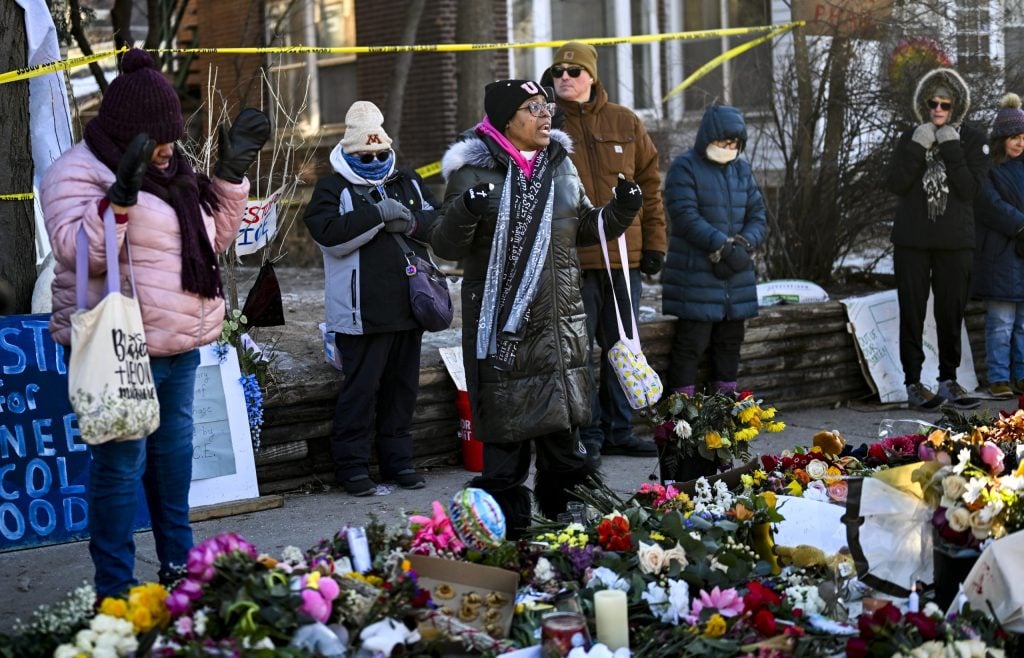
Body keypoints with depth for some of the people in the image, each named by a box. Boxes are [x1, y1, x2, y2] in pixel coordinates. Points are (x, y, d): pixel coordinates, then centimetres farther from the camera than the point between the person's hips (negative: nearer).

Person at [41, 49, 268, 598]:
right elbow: (79, 252, -20)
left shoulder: (171, 173, 15)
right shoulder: (79, 173, -10)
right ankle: (115, 589, -2)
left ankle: (178, 567, 31)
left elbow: (216, 238, 21)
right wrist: (120, 196, -31)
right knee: (122, 465, -8)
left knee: (173, 457, 18)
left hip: (180, 348, 9)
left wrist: (232, 173, 11)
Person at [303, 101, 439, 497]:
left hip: (408, 307, 6)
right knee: (361, 388, -4)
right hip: (362, 312, -6)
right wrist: (378, 215, -20)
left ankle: (397, 460, 22)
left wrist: (409, 221, -11)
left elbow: (439, 221, 9)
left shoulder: (408, 182, 16)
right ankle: (351, 465, 4)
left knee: (402, 386, 12)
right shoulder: (333, 188, -1)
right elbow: (328, 232, -18)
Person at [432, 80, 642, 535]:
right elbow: (446, 247, -10)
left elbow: (585, 227, 24)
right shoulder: (474, 172, -7)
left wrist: (621, 209, 6)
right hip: (502, 325, -6)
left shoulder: (560, 164, 12)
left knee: (564, 425, 14)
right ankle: (508, 527, 8)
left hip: (561, 322, 6)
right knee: (506, 430, -2)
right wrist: (463, 213, -30)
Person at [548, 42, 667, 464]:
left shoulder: (625, 123, 8)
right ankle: (588, 435, 8)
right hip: (571, 258, -3)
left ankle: (618, 429, 22)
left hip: (623, 255, 3)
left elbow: (649, 184, 11)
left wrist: (653, 243, 6)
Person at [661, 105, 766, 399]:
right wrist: (722, 245, -24)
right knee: (692, 342, -8)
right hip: (695, 275, -7)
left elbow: (757, 214, 11)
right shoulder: (685, 168, -7)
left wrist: (744, 243, -10)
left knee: (730, 342, 12)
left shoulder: (742, 169, 14)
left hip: (736, 275, 7)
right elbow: (686, 217, -17)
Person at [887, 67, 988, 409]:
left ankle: (948, 380, 16)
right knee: (912, 312, 1)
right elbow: (896, 184, -5)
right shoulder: (910, 138, 6)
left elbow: (970, 189, -10)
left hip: (955, 242, 0)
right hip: (912, 240, 1)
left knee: (951, 312, 5)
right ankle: (913, 383, 7)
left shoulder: (971, 140, 2)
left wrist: (951, 150, -15)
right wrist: (918, 149, -14)